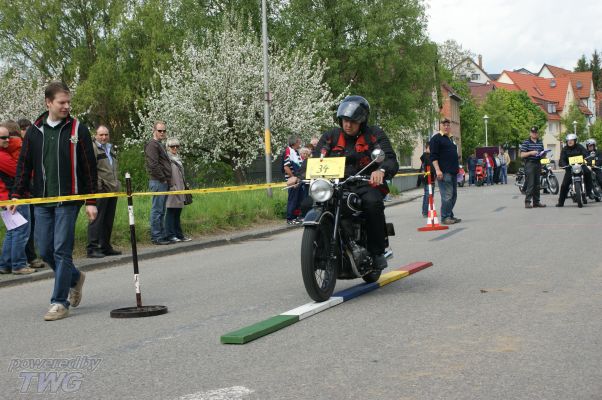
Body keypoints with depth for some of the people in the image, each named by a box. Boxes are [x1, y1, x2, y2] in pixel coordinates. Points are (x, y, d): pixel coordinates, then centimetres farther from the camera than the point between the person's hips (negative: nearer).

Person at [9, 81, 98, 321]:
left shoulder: (78, 130, -1)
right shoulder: (34, 132, 8)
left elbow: (89, 168, -1)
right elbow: (24, 165, 13)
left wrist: (91, 201, -4)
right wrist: (17, 194, 5)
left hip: (68, 201, -4)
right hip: (41, 201, 4)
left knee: (62, 251, -6)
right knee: (45, 251, 7)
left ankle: (60, 303, 2)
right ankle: (75, 278, 33)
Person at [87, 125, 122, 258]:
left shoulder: (111, 148, 22)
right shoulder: (92, 148, -6)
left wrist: (117, 184, 20)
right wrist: (98, 183, -19)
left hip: (112, 190, 9)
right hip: (100, 191, -8)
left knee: (109, 220, 13)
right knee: (97, 219, -7)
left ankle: (105, 247, 20)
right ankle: (92, 248, -5)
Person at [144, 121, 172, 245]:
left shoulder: (161, 145, 22)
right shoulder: (152, 145, -10)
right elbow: (153, 165, -19)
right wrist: (162, 178, -14)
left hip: (164, 182, 10)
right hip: (158, 182, -10)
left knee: (161, 211, 13)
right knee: (157, 210, -7)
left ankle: (161, 235, 18)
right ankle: (156, 237, -5)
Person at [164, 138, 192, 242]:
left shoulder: (178, 158, 19)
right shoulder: (167, 158, -7)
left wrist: (185, 186, 23)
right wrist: (170, 186, -18)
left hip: (180, 190, 8)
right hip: (171, 190, -8)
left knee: (178, 213, 12)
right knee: (171, 212, -5)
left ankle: (179, 235, 16)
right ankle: (170, 235, -4)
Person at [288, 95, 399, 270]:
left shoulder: (374, 135, 2)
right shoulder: (331, 136, 12)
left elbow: (391, 160, -9)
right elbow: (315, 159, 3)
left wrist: (381, 171, -34)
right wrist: (299, 175, -17)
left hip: (366, 184, -3)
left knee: (373, 203, -36)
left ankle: (377, 252, -20)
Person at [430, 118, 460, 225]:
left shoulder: (451, 139, 22)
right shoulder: (436, 138, -4)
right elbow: (433, 156, -11)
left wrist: (457, 168, 25)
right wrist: (437, 170, -20)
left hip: (453, 172, 9)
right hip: (444, 172, -9)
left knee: (453, 195, 10)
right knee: (447, 195, -12)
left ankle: (450, 216, 17)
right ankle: (445, 217, -8)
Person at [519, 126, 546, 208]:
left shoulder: (540, 142, 15)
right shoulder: (526, 142, -3)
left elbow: (542, 153, 25)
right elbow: (522, 155, -7)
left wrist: (543, 154, 2)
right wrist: (530, 153, -20)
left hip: (538, 164, 6)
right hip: (529, 164, -6)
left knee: (537, 184, 9)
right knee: (530, 184, -11)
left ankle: (536, 201, 15)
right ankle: (527, 202, -9)